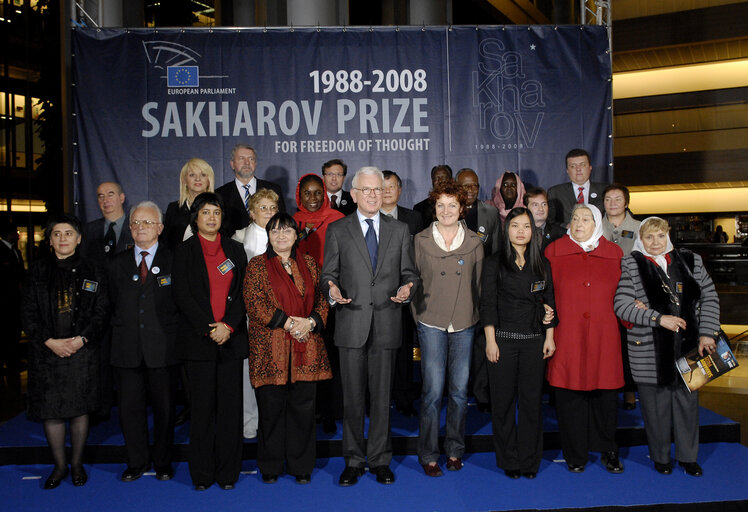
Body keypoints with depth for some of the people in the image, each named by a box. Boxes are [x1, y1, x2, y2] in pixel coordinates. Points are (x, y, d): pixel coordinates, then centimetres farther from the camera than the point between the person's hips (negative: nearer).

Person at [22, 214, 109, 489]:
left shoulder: (92, 271, 4)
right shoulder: (38, 271, 6)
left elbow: (102, 311, 1)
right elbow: (28, 313, 3)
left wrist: (82, 339, -12)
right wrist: (49, 341, -10)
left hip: (82, 351, -1)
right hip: (46, 352, 1)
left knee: (79, 409, 5)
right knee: (50, 410, 4)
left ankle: (77, 463, 21)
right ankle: (59, 465, 20)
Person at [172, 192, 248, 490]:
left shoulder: (235, 250, 12)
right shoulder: (184, 251, 6)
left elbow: (243, 292, 5)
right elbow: (182, 295, -3)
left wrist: (228, 325, -10)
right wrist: (209, 329, -11)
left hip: (231, 339, 2)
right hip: (198, 340, -2)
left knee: (230, 405, 3)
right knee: (202, 406, 2)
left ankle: (228, 472, 14)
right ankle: (202, 474, 14)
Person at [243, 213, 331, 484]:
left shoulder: (309, 263, 14)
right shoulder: (257, 265, 5)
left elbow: (322, 300, 12)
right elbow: (254, 303, -6)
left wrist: (310, 322, -8)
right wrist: (288, 323, -13)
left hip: (306, 348, 3)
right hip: (269, 348, -2)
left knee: (303, 406, 5)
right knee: (271, 408, 4)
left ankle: (301, 466, 18)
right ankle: (270, 466, 20)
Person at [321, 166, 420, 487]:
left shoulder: (399, 231, 11)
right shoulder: (337, 231, 6)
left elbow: (410, 273, 10)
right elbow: (328, 274, 4)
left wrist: (407, 288, -12)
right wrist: (333, 290, -18)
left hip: (386, 325, 1)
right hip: (351, 325, -1)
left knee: (382, 396, 8)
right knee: (352, 397, 6)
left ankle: (380, 460, 22)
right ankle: (354, 461, 21)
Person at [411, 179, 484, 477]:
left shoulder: (474, 243, 6)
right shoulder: (420, 241, 2)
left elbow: (479, 284, 10)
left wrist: (474, 316, 6)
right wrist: (418, 316, 2)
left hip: (465, 325, 2)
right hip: (431, 324, -2)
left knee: (460, 390, 8)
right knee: (433, 390, -2)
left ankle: (454, 450, 23)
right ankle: (428, 455, 12)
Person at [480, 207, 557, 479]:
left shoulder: (542, 264, 10)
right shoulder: (494, 263, 1)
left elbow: (549, 302, 12)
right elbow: (488, 304, -3)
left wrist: (550, 337, 5)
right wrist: (490, 341, -8)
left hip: (534, 341, 2)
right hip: (504, 339, -2)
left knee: (532, 400, 5)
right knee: (503, 400, 4)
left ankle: (530, 460, 18)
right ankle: (509, 460, 17)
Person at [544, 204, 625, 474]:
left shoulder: (614, 253, 10)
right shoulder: (554, 251, 4)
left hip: (603, 336, 2)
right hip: (567, 337, -1)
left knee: (605, 394, 8)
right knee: (570, 395, 4)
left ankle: (608, 451, 28)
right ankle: (575, 455, 21)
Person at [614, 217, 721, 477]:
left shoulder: (690, 261, 8)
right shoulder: (631, 266, -2)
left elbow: (710, 297, 10)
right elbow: (622, 305, -9)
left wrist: (707, 333, 0)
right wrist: (659, 318, -16)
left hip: (688, 347, 3)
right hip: (649, 350, -3)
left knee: (687, 401, 10)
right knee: (656, 404, 5)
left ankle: (688, 456, 27)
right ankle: (660, 457, 23)